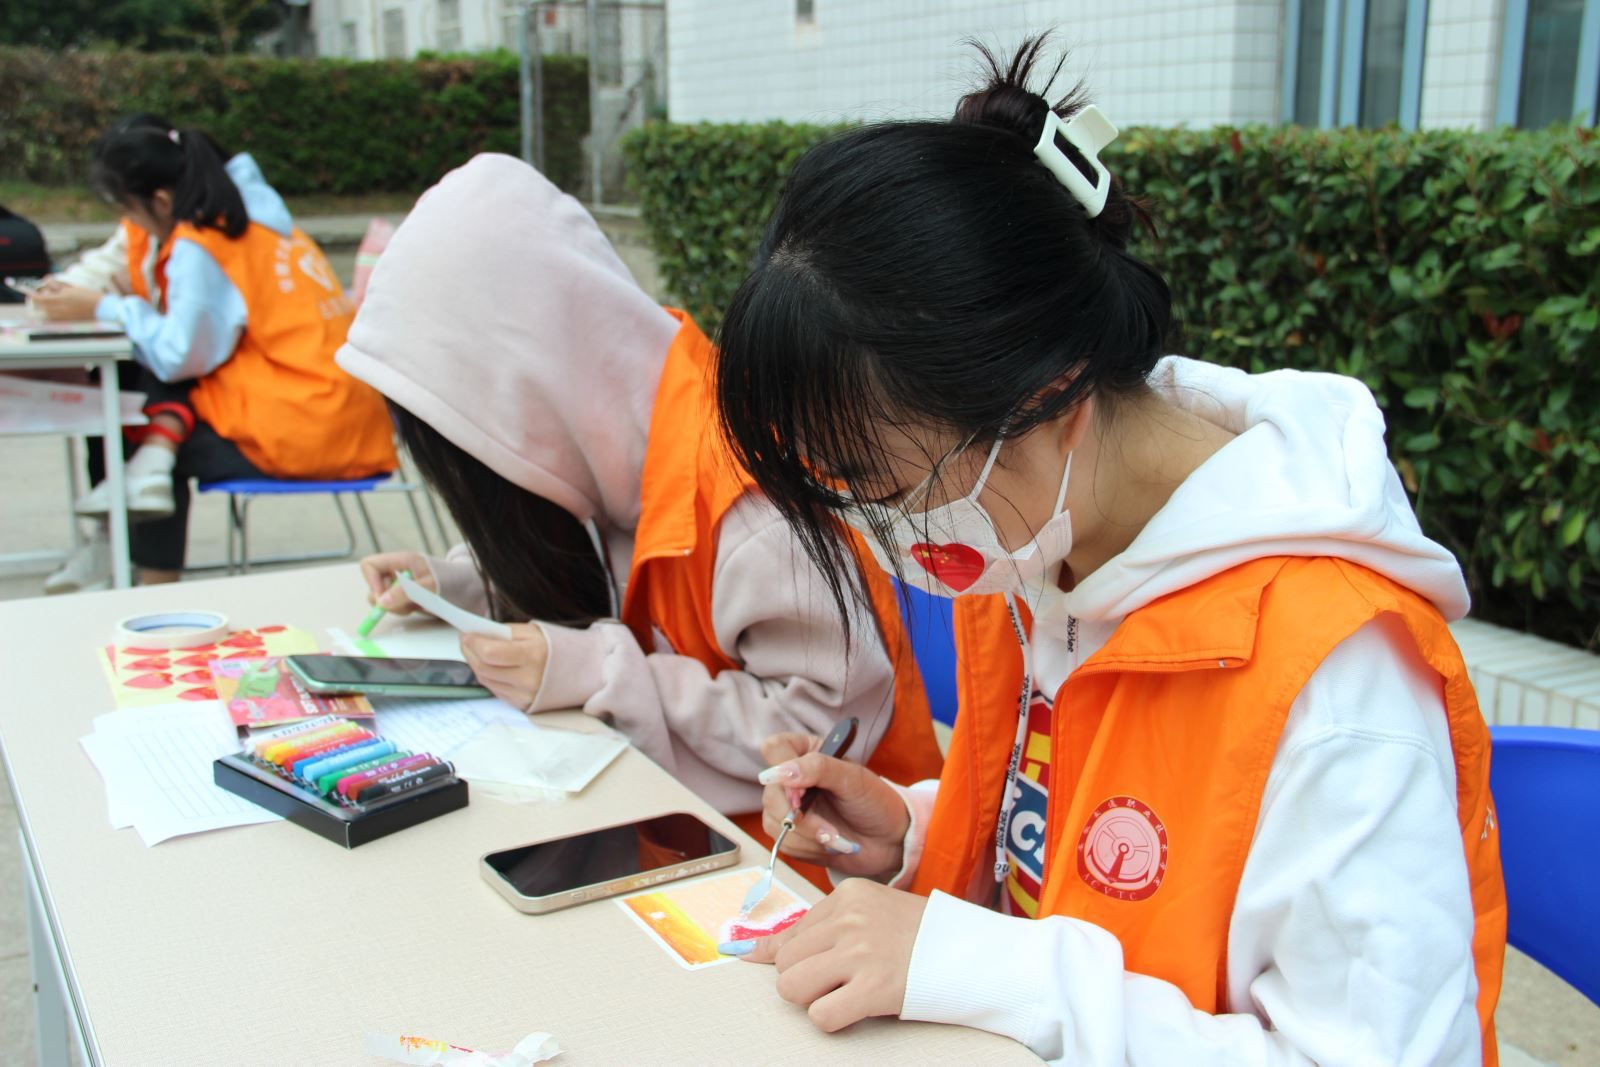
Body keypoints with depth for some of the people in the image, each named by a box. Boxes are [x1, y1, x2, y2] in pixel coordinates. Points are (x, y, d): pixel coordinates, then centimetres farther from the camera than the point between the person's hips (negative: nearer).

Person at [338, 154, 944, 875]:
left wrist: (598, 673, -26)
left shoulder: (748, 497, -29)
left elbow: (834, 720, -27)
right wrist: (452, 582, 0)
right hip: (687, 807, 8)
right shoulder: (619, 411, -2)